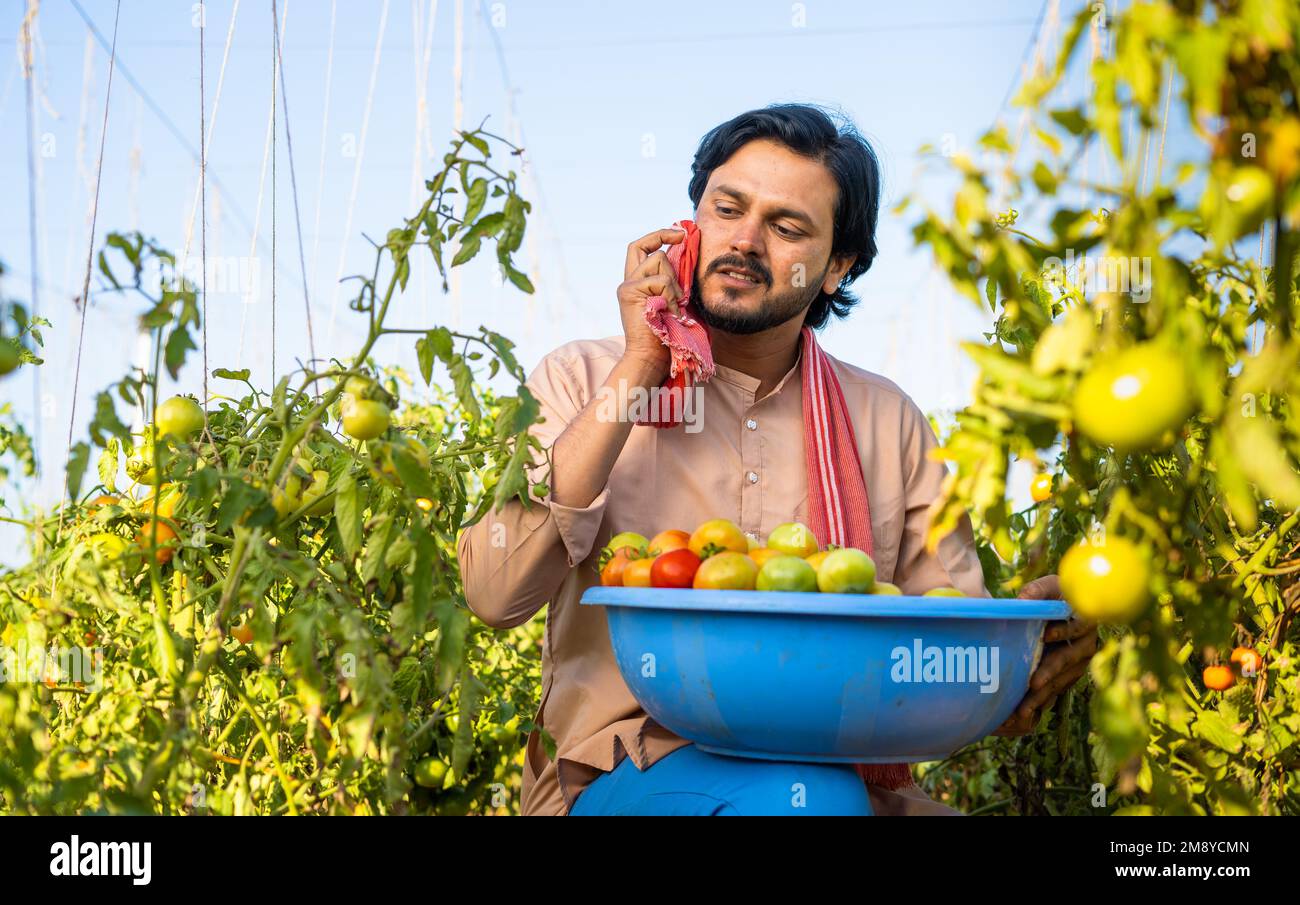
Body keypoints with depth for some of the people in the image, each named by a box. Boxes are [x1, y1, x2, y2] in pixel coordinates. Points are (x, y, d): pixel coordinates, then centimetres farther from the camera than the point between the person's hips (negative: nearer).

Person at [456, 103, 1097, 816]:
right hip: (626, 774, -3)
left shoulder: (887, 421, 11)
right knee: (798, 795, -33)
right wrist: (639, 371, -10)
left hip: (839, 774, 3)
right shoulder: (581, 380, 4)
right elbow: (497, 594, -11)